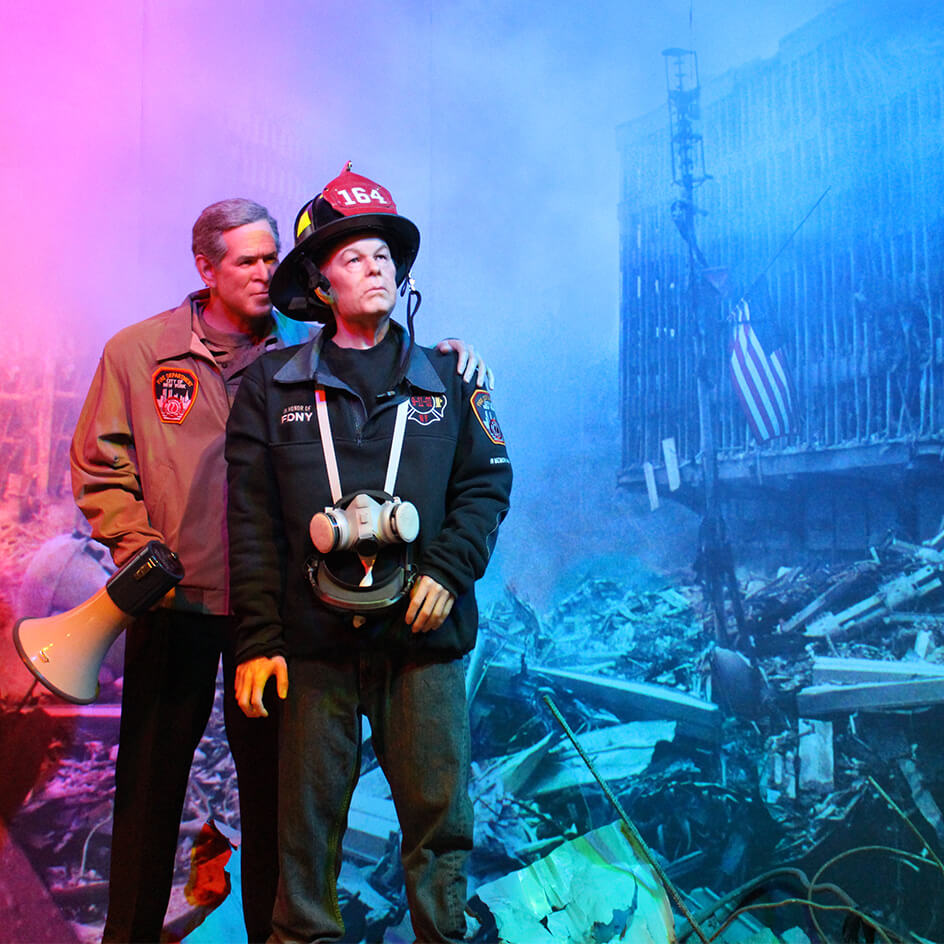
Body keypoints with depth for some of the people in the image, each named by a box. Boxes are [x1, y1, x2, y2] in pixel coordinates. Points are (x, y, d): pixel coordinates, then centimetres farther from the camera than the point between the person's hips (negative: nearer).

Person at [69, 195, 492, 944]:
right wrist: (140, 548, -7)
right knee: (151, 776, 9)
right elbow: (99, 468, 5)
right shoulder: (139, 352, 3)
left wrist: (450, 368, -11)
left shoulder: (306, 350, 3)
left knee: (271, 776, 10)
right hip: (176, 601, 0)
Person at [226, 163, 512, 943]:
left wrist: (447, 568, -8)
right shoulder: (273, 386, 7)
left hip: (424, 636, 1)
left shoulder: (446, 381, 11)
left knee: (438, 813, 5)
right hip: (315, 642, 0)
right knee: (309, 820, 6)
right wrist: (257, 639, -4)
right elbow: (252, 519, 2)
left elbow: (488, 482, 9)